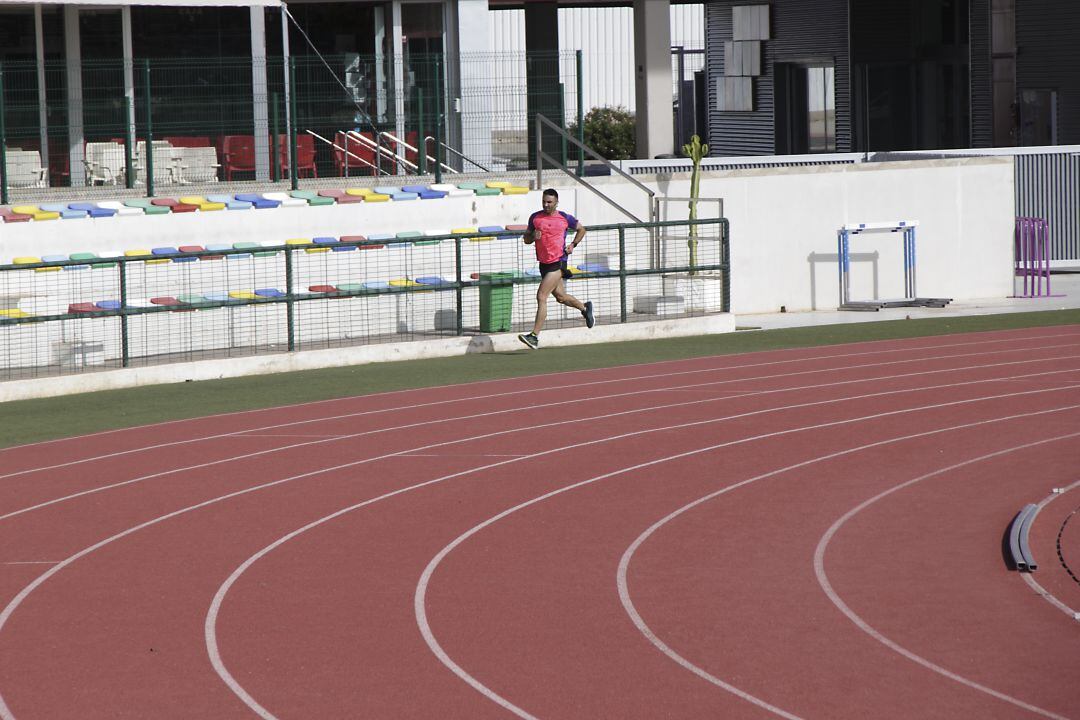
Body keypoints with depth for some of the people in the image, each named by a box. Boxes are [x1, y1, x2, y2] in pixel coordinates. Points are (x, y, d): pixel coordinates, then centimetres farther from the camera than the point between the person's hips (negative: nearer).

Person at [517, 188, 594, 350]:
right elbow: (526, 239, 12)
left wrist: (573, 245, 0)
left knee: (541, 296, -15)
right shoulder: (535, 218, 5)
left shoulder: (565, 218, -3)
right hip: (544, 263, 6)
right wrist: (533, 236, -10)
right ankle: (585, 308, 48)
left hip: (558, 262, -6)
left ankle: (534, 336, -15)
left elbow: (581, 229, 14)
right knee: (560, 297, 18)